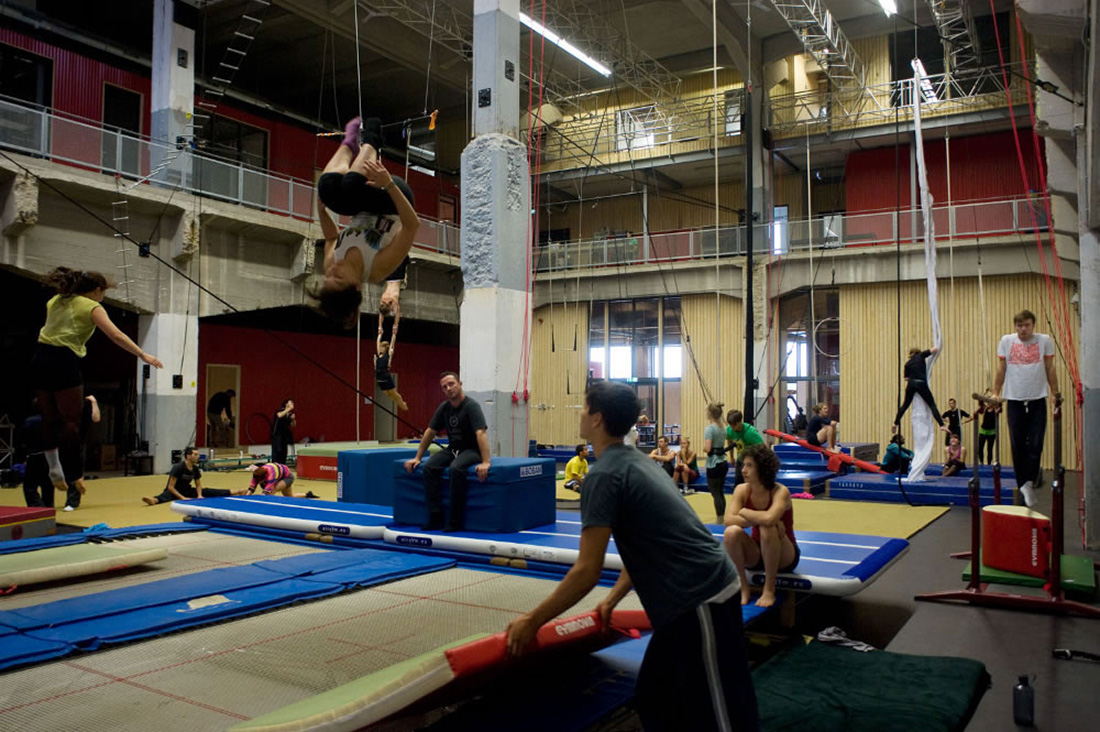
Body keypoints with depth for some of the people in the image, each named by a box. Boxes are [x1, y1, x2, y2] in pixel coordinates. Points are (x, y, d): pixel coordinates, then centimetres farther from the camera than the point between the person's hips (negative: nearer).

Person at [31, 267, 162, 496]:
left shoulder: (56, 300, 18)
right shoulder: (92, 307, -2)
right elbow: (116, 335, -11)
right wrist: (143, 355, -11)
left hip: (40, 357, 7)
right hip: (63, 361, -7)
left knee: (49, 419, 13)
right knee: (71, 420, -2)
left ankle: (55, 469, 14)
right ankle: (74, 475, 0)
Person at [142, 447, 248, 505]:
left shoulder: (195, 469, -2)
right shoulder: (178, 467, -22)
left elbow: (198, 485, 10)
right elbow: (170, 487, -23)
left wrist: (199, 495, -10)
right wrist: (182, 498, -30)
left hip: (187, 490, 7)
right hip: (174, 491, -7)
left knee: (207, 492, -1)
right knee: (165, 496, -41)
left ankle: (235, 492, -2)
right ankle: (153, 500, -78)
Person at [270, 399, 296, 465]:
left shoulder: (290, 414, 8)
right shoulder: (280, 410, -8)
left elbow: (293, 426, 9)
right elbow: (279, 415, -32)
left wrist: (293, 419, -10)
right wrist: (289, 409, -29)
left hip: (284, 435, 6)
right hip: (277, 434, -6)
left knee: (283, 452, 6)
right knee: (276, 451, -13)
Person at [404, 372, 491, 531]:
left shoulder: (471, 406, -18)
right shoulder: (444, 408, 4)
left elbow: (481, 433, -29)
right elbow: (430, 432, 11)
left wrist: (485, 462, -40)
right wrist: (417, 457, 8)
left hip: (471, 450, -6)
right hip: (452, 448, 6)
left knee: (456, 469, -36)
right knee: (429, 467, -20)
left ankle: (455, 521, -24)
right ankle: (436, 517, -17)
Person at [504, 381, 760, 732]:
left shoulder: (604, 475, -15)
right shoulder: (635, 461, 14)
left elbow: (587, 571, -16)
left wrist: (532, 621, -6)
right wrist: (613, 599, 28)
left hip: (699, 601, -9)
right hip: (704, 590, 10)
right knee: (652, 700, 18)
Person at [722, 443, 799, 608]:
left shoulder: (780, 491, -21)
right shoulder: (742, 489, -9)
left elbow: (769, 519, -41)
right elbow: (729, 520, -24)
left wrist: (744, 512, -24)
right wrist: (760, 519, -33)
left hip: (783, 557, -3)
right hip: (756, 555, 3)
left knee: (767, 528, -35)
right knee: (731, 532, -26)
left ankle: (769, 590, -18)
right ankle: (744, 587, -10)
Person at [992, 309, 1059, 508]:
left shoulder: (1044, 341, 3)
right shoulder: (1006, 341, 4)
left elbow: (1050, 369, 7)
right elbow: (1001, 370, 7)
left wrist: (1056, 394, 4)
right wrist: (995, 394, 3)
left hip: (1038, 399, 0)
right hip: (1014, 400, 1)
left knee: (1036, 444, -9)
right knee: (1018, 446, 4)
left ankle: (1028, 483, -7)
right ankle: (1023, 485, 13)